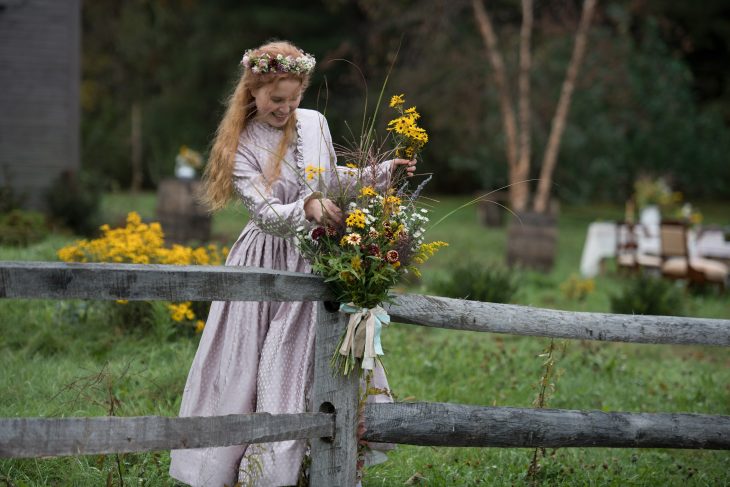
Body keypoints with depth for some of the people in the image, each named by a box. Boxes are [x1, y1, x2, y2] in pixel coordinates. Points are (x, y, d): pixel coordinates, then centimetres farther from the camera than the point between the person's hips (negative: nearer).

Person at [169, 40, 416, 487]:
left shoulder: (315, 123, 4)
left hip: (317, 264, 4)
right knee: (259, 376, -3)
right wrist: (306, 208, -37)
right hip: (269, 269, -4)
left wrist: (382, 172, 11)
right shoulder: (241, 146, -9)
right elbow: (267, 214, -19)